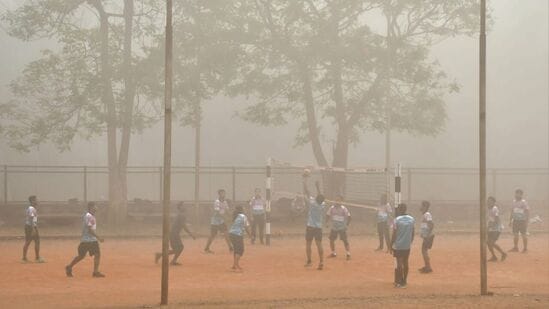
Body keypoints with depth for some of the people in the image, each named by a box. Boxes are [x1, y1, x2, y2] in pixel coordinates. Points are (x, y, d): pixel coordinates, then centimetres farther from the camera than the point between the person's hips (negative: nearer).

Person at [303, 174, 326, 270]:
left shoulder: (312, 203, -14)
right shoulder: (323, 205, -3)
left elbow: (306, 192, -10)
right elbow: (320, 197, 18)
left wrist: (304, 180, -5)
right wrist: (318, 187, 24)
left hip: (310, 227, -4)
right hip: (319, 228, 4)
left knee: (308, 245, 9)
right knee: (319, 245, 1)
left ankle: (309, 261, 11)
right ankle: (321, 262, -7)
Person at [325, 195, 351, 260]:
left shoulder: (343, 209, -11)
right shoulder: (332, 208, -1)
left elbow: (348, 217, -6)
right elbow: (328, 215, 9)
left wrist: (347, 225, -8)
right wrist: (326, 222, -1)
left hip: (342, 228, -4)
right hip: (334, 228, 4)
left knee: (345, 241, -7)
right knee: (331, 240, 7)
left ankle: (348, 254, -3)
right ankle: (333, 253, 23)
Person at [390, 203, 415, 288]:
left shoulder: (397, 220, -13)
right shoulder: (412, 219, 1)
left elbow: (394, 234, -12)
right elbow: (412, 234, 7)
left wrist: (391, 245, -4)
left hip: (398, 245, -5)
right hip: (407, 246, 5)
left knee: (399, 263, -1)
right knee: (405, 263, 14)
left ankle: (400, 282, 1)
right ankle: (404, 281, 23)